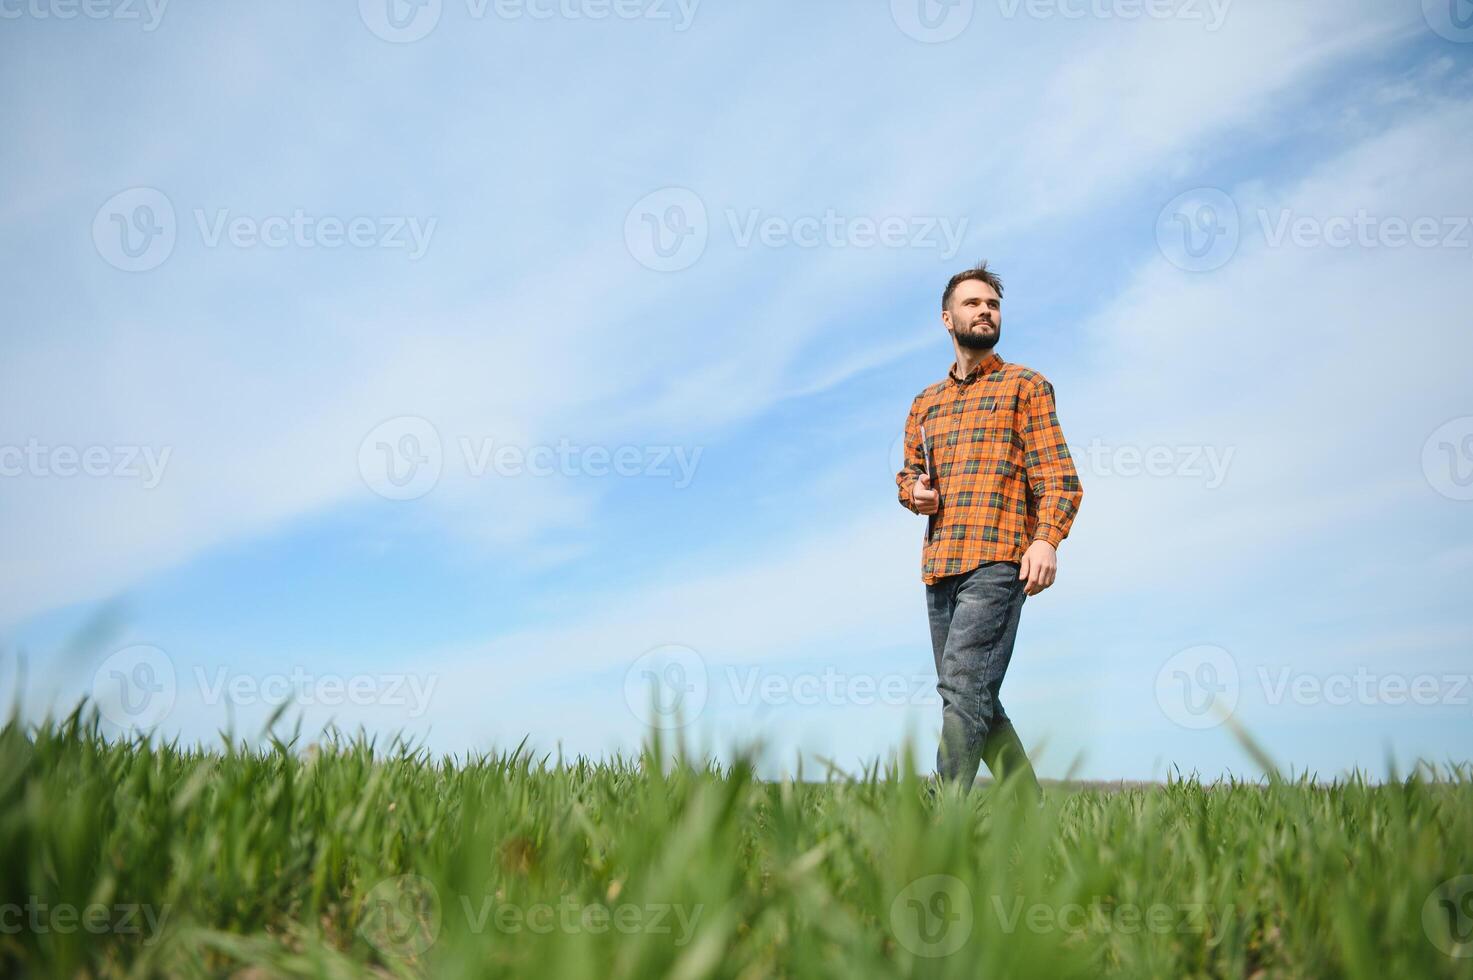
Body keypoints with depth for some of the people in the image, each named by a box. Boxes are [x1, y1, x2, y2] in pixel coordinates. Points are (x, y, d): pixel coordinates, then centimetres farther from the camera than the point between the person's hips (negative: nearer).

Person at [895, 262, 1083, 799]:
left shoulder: (1026, 385, 8)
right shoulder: (925, 402, 23)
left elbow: (1058, 475, -1)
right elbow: (908, 472, 31)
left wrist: (1046, 538, -18)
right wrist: (915, 491, 6)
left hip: (998, 560, -6)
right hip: (939, 564, 6)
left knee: (964, 686, -18)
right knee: (975, 700, 8)